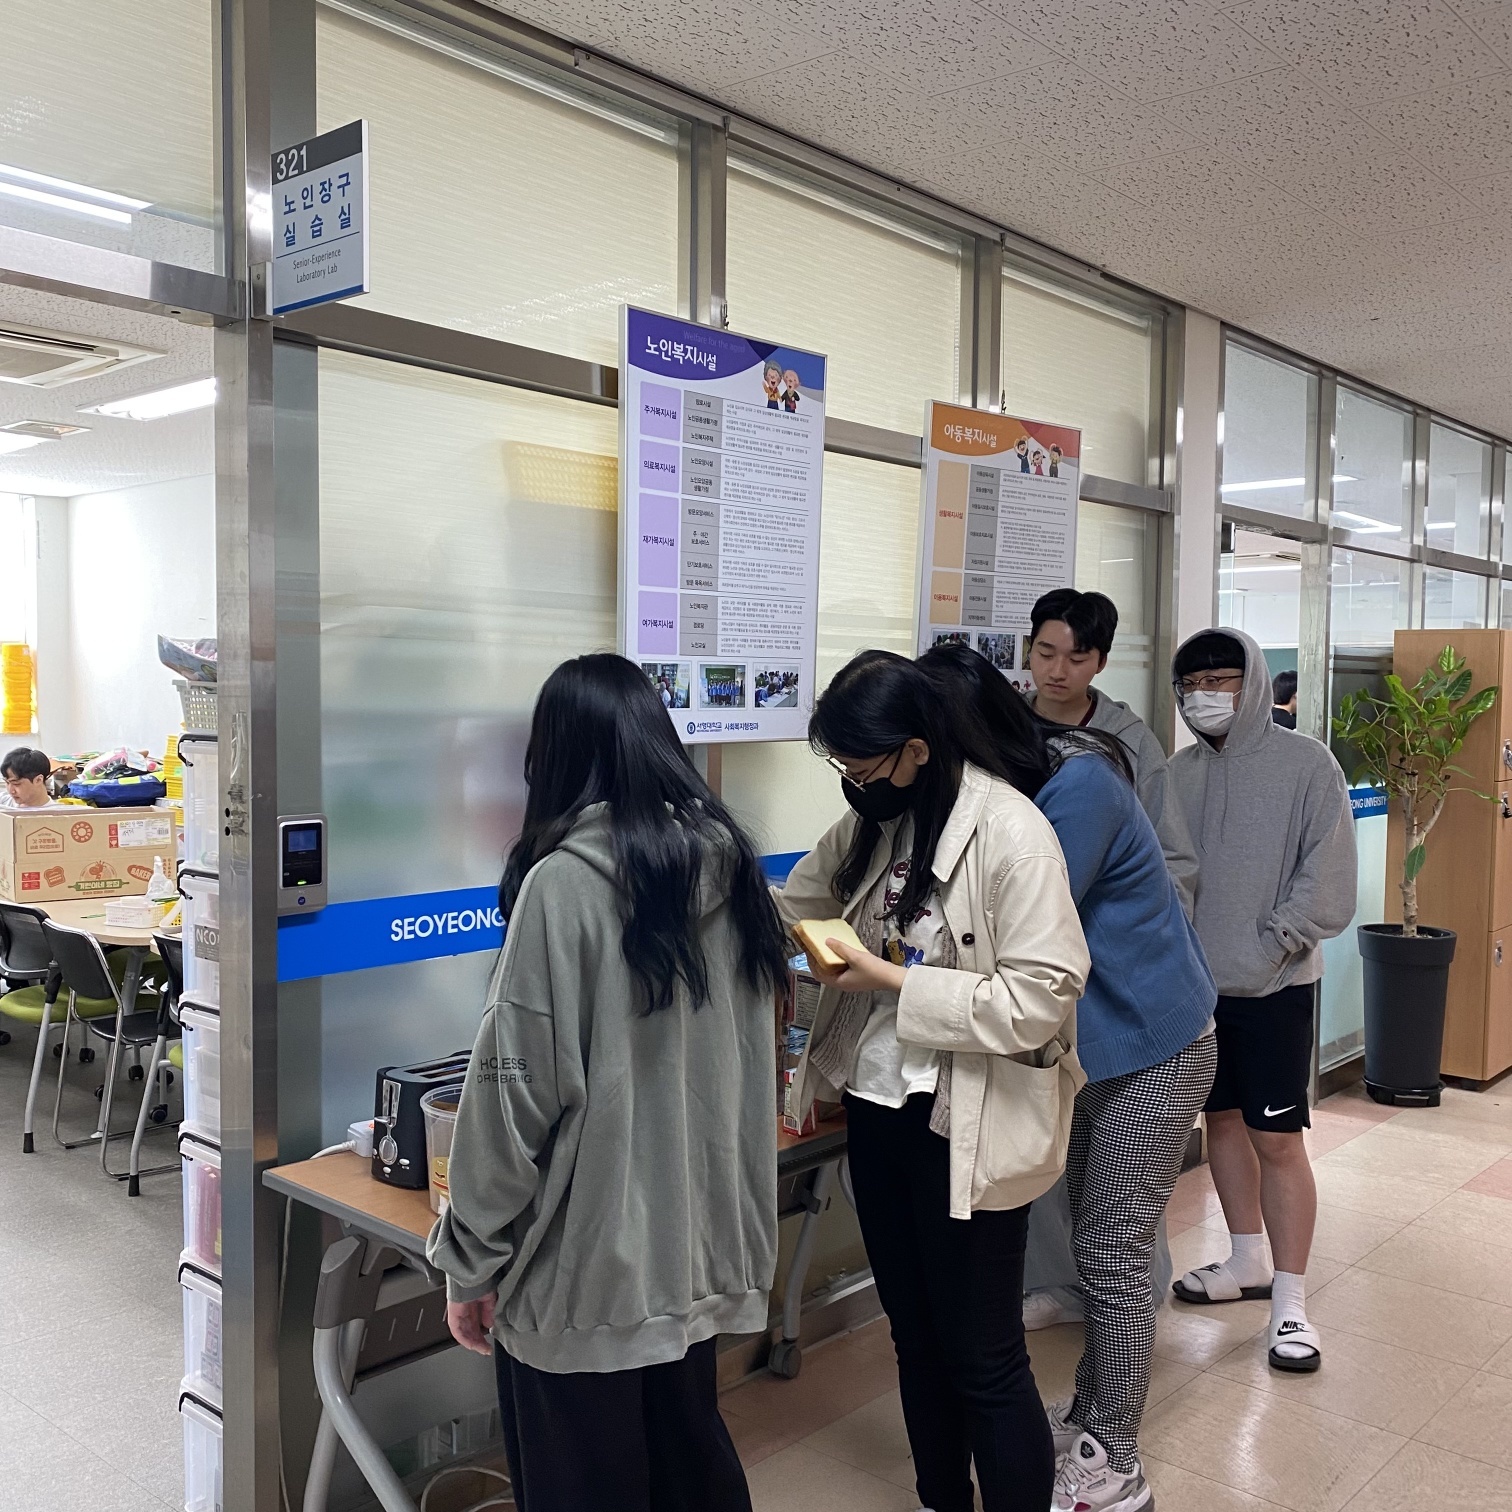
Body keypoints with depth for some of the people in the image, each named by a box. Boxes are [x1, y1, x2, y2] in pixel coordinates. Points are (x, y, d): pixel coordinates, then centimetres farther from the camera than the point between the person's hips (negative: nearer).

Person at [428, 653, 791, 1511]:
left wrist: (472, 1261, -5)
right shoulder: (728, 860, 2)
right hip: (699, 1245, 7)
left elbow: (519, 1087, -16)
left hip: (591, 1259, -6)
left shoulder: (565, 882, -17)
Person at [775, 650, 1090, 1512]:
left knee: (984, 1358, 6)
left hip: (966, 1129, -7)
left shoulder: (1011, 833, -19)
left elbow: (1039, 1001, -23)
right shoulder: (875, 821, 4)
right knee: (916, 1337, 22)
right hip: (880, 1109, 8)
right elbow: (797, 906, 14)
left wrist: (892, 981, -21)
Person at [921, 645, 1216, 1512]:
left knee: (1113, 1254, 2)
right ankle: (1091, 1414, 36)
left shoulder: (1078, 787, -27)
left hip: (1151, 1049, -8)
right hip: (1088, 1045, 8)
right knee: (1095, 1241, 19)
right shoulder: (1023, 786, -2)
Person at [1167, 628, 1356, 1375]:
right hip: (1198, 978, 5)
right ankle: (1248, 1262, 34)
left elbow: (1326, 879, -11)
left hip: (1274, 984, -5)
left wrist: (1266, 948, -15)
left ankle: (1290, 1301, 10)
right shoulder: (1180, 770, 4)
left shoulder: (1306, 764, -8)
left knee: (1276, 1138, -3)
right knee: (1222, 1118, 16)